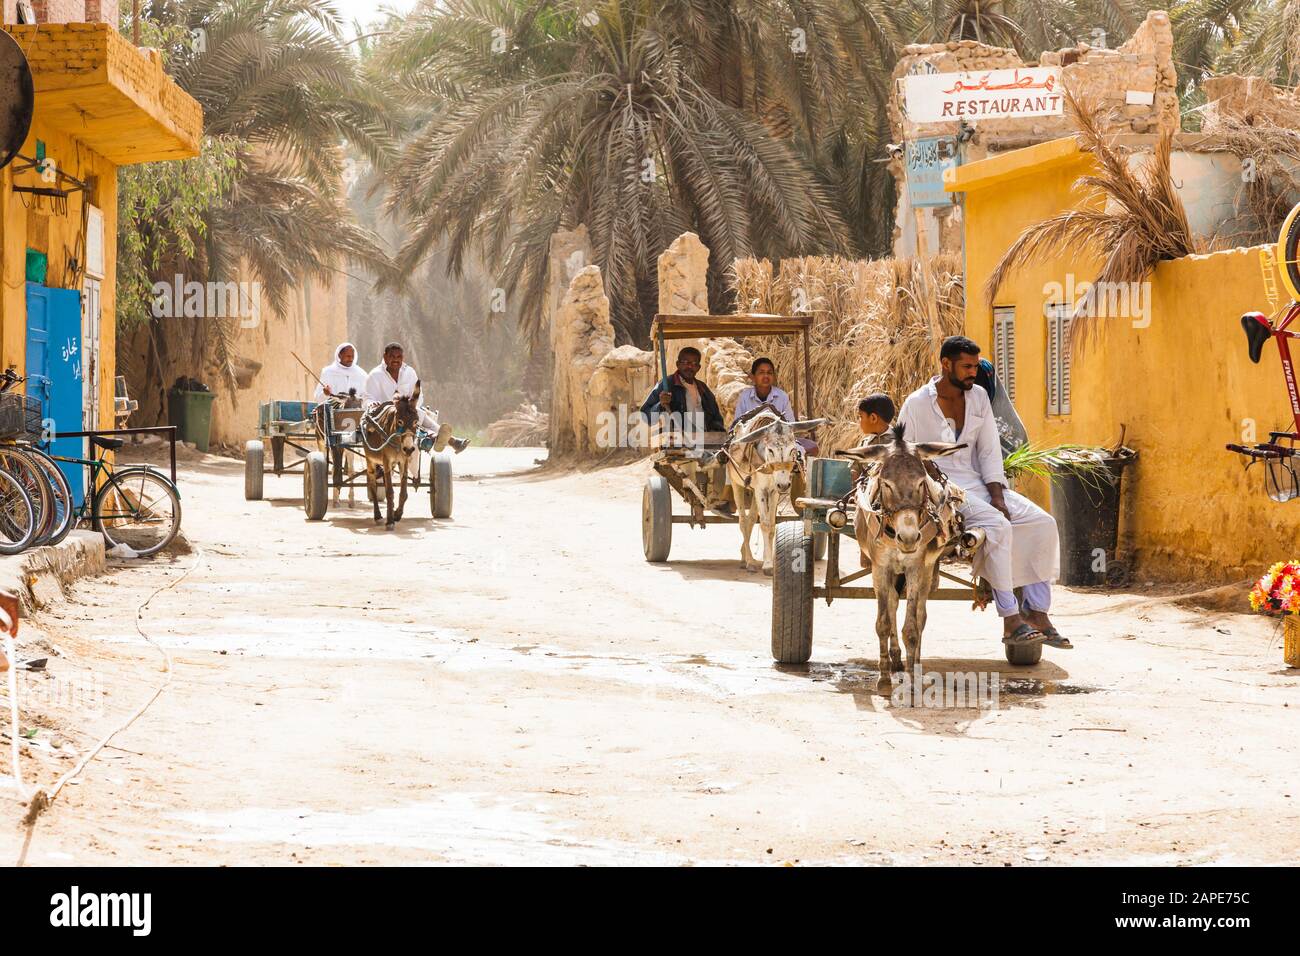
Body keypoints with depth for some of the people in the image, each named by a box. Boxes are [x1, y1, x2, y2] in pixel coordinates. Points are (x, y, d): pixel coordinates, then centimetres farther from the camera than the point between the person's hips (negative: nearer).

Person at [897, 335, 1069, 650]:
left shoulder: (978, 397, 11)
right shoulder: (917, 404, -4)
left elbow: (990, 451, 8)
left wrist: (998, 498, -6)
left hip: (977, 483, 6)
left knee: (1043, 523, -14)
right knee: (998, 526, -32)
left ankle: (1037, 612, -15)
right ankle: (1011, 622, -32)